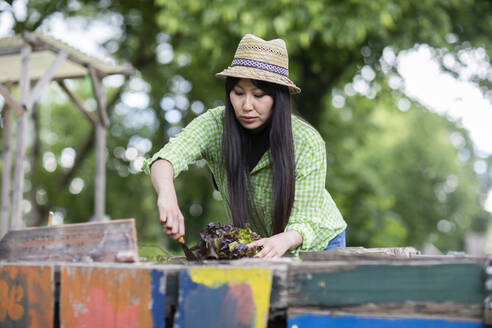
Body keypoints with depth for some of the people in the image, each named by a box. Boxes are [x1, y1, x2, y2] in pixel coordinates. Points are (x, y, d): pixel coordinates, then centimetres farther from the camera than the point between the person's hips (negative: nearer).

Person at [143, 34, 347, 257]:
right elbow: (165, 159, -37)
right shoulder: (214, 125, -20)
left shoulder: (307, 142, -25)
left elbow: (305, 223, -24)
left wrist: (284, 241, -46)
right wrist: (166, 195, -58)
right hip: (254, 244, 2)